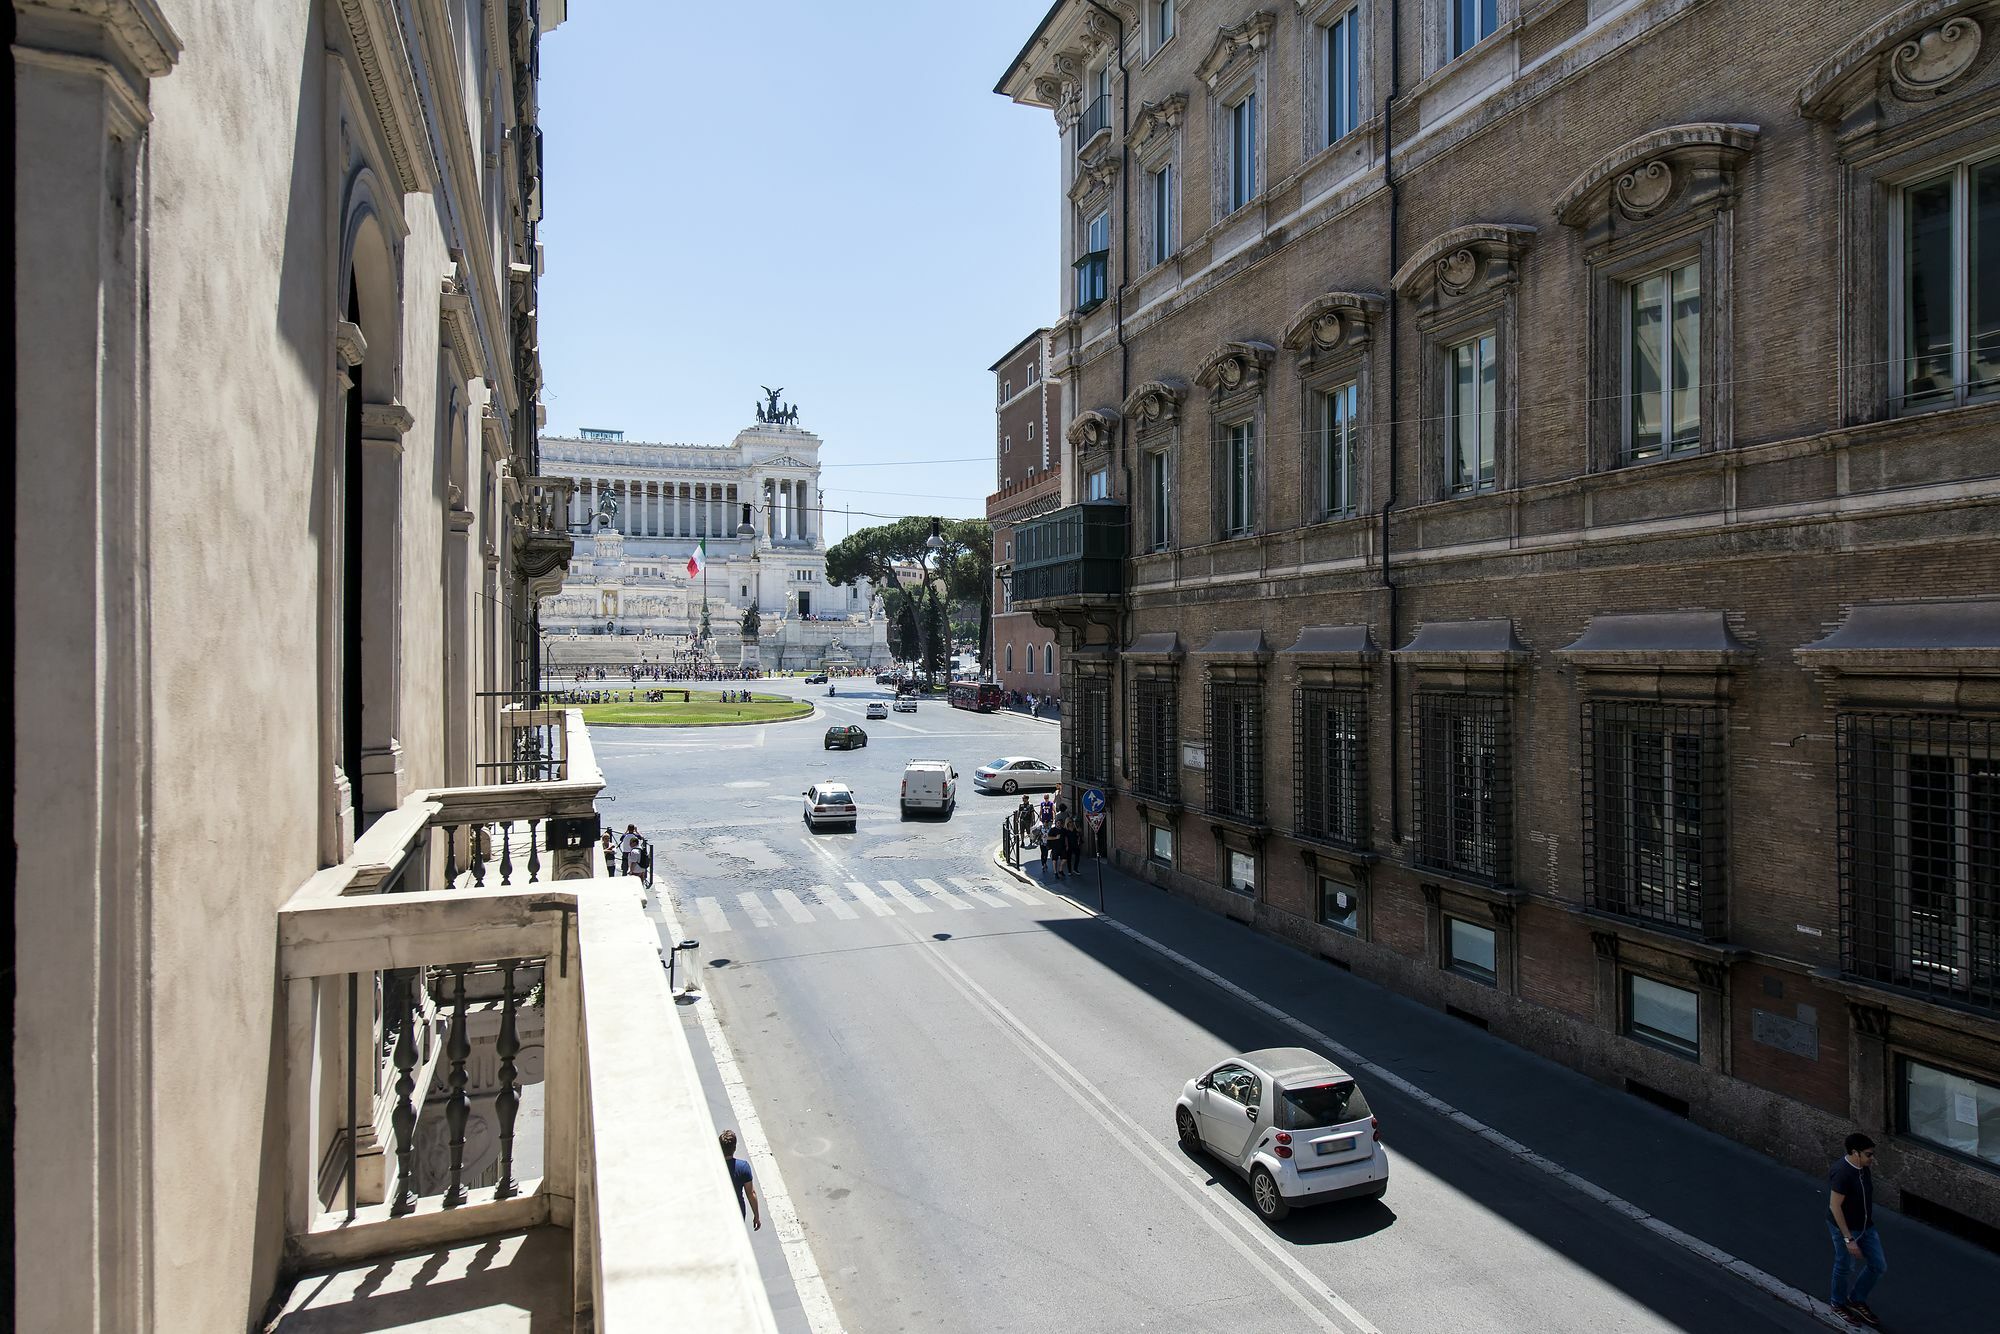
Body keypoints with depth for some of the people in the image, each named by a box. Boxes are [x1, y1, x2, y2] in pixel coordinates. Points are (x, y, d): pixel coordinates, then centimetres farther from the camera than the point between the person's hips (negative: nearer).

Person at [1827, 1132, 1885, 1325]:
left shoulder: (1864, 1166, -7)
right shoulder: (1841, 1173, -32)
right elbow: (1834, 1207, -28)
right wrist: (1849, 1239, -25)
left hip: (1865, 1226, 8)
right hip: (1845, 1228, -8)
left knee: (1879, 1266, 14)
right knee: (1845, 1267, 11)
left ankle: (1857, 1299, 36)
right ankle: (1839, 1305, 36)